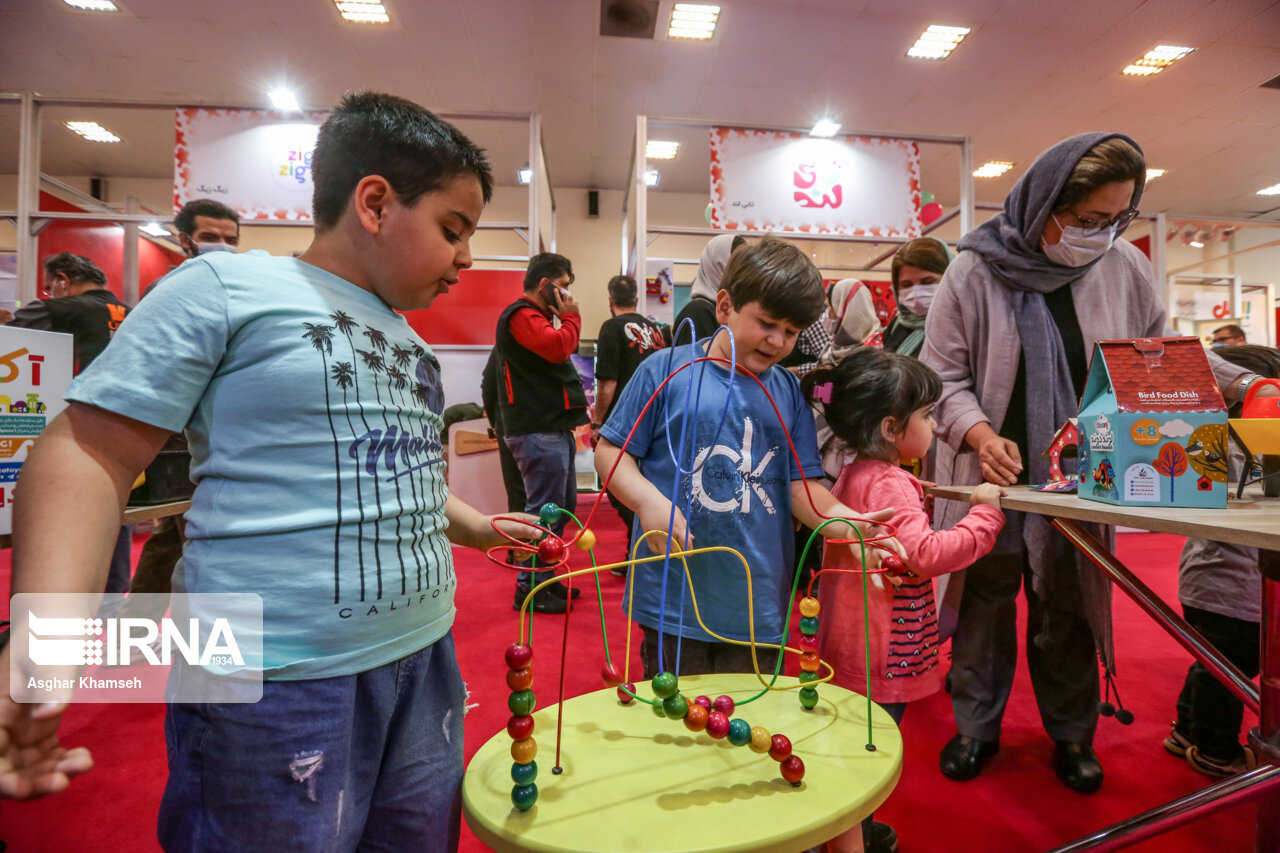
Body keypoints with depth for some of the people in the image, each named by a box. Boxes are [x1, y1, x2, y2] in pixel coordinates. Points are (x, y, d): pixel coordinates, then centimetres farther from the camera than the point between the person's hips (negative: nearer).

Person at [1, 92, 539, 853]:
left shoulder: (406, 336, 14)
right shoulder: (226, 289, -7)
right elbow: (91, 449, -10)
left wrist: (473, 525, 20)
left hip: (425, 658, 7)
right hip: (281, 687, -7)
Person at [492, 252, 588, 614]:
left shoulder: (538, 317, 23)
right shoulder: (521, 315, -11)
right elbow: (558, 347, -24)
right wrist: (571, 317, -8)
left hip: (554, 427, 11)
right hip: (538, 432, -11)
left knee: (564, 506, 16)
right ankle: (528, 589, 5)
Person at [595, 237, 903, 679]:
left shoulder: (789, 391, 5)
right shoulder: (666, 370, -7)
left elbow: (801, 485, 3)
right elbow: (610, 452, -3)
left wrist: (849, 522, -15)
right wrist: (649, 500, -20)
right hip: (675, 599, -3)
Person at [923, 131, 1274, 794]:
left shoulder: (1124, 268, 2)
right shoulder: (976, 271, -9)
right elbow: (942, 374, -8)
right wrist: (980, 434, -23)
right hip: (994, 478, -2)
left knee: (1068, 612, 15)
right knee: (985, 604, 10)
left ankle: (1071, 734, 37)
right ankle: (976, 726, 30)